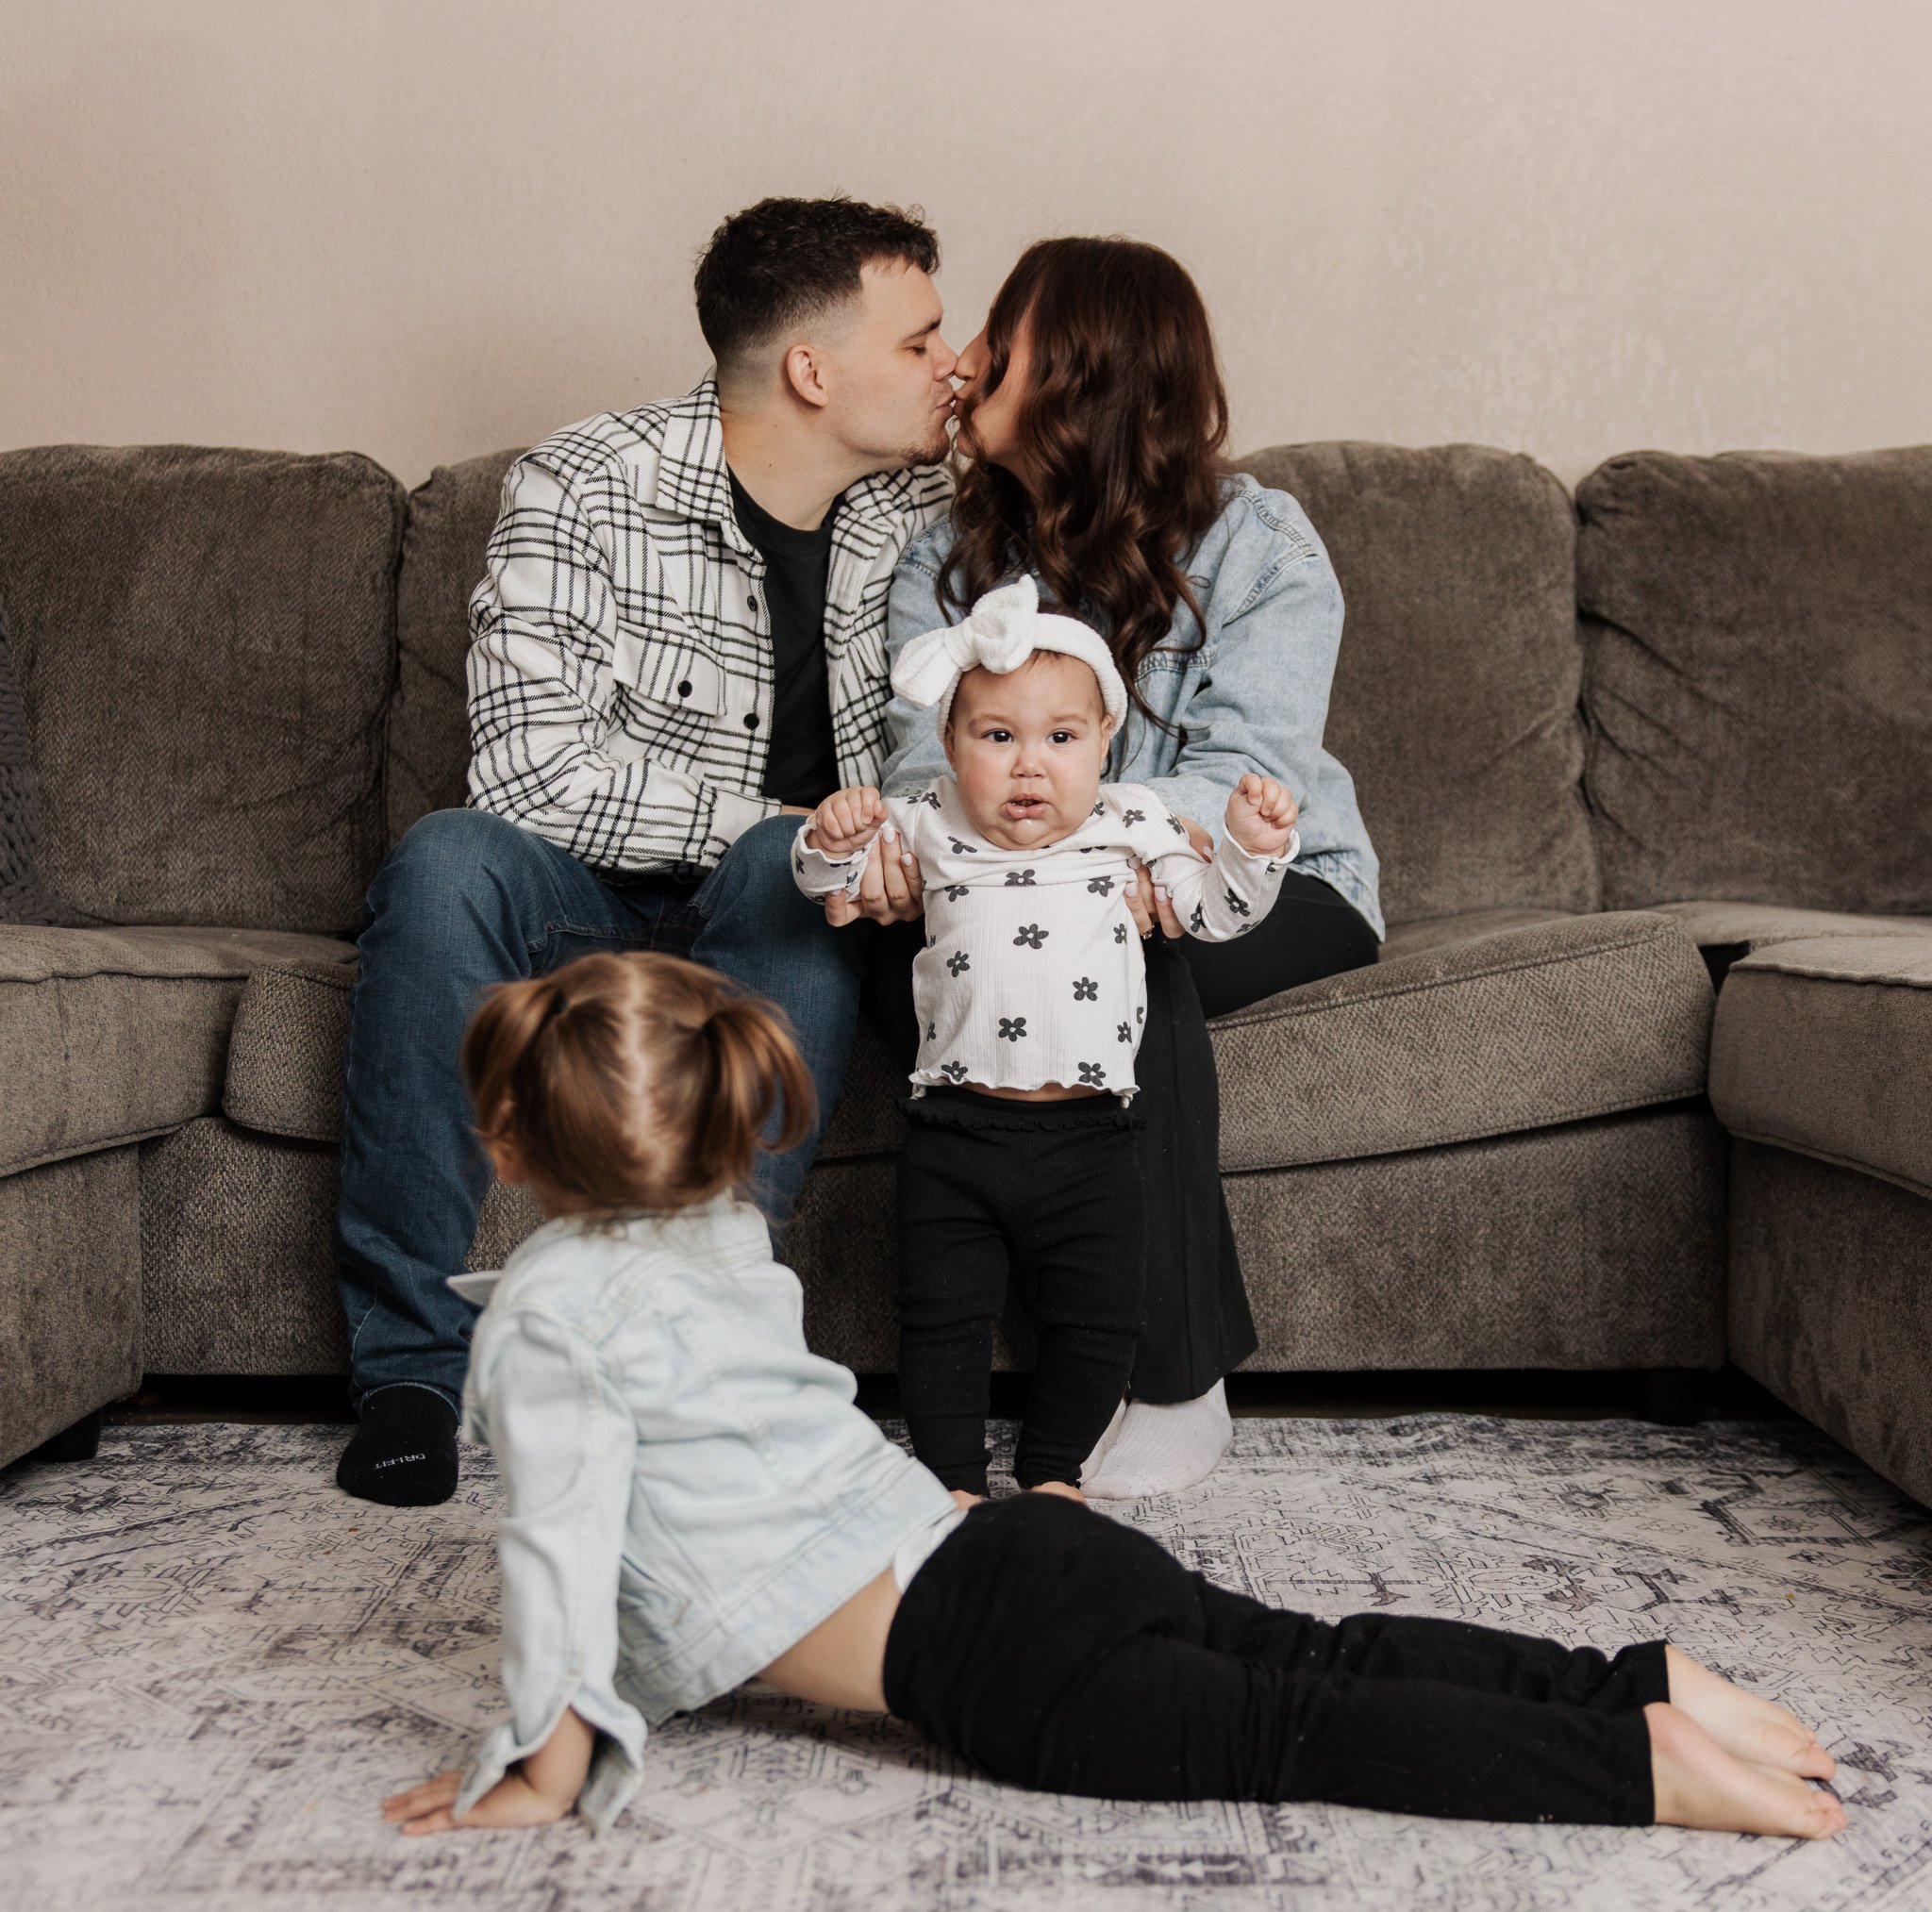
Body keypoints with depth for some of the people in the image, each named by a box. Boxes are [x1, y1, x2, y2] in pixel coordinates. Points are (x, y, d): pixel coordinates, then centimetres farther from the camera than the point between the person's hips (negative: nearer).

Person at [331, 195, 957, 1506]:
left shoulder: (924, 508, -1)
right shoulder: (585, 490, -13)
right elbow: (535, 770, -21)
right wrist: (784, 824, -26)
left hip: (789, 919, 2)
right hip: (597, 904, -1)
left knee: (791, 877, -32)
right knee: (446, 862, -31)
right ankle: (415, 1363, -22)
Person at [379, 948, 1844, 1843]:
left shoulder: (550, 1309, -7)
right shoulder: (731, 1237, 18)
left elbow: (564, 1539, -14)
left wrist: (547, 1771, -5)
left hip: (982, 1656, -8)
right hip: (1011, 1546, 8)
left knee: (1284, 1731, -7)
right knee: (1313, 1652, 9)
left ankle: (1641, 1763, -10)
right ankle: (1640, 1681, 7)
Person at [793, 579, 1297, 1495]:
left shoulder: (1130, 821, 3)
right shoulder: (929, 823, 5)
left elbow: (1216, 912, 5)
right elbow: (825, 882, 11)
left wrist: (1252, 846, -13)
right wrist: (833, 839, -11)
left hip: (1085, 1135, 0)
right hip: (954, 1136, 0)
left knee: (1099, 1316, 6)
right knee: (942, 1314, 5)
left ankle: (1051, 1473, 28)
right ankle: (952, 1480, 23)